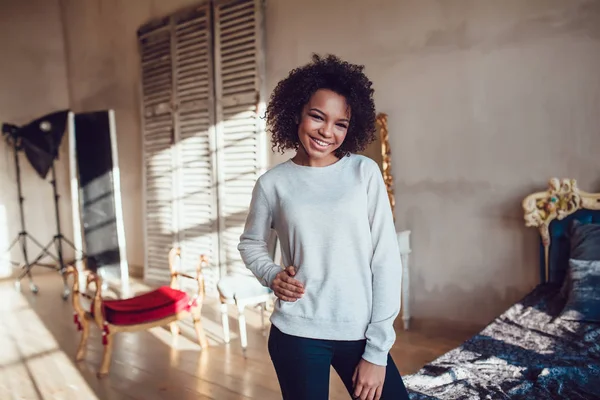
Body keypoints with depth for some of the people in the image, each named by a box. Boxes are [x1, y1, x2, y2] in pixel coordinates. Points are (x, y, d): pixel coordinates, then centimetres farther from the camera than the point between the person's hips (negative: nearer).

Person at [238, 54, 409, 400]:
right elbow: (251, 243, 13)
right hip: (296, 335, 0)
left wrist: (377, 350, -6)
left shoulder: (365, 172, -5)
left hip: (361, 334, 0)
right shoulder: (273, 183, -3)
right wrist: (271, 275, -7)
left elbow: (386, 261, -6)